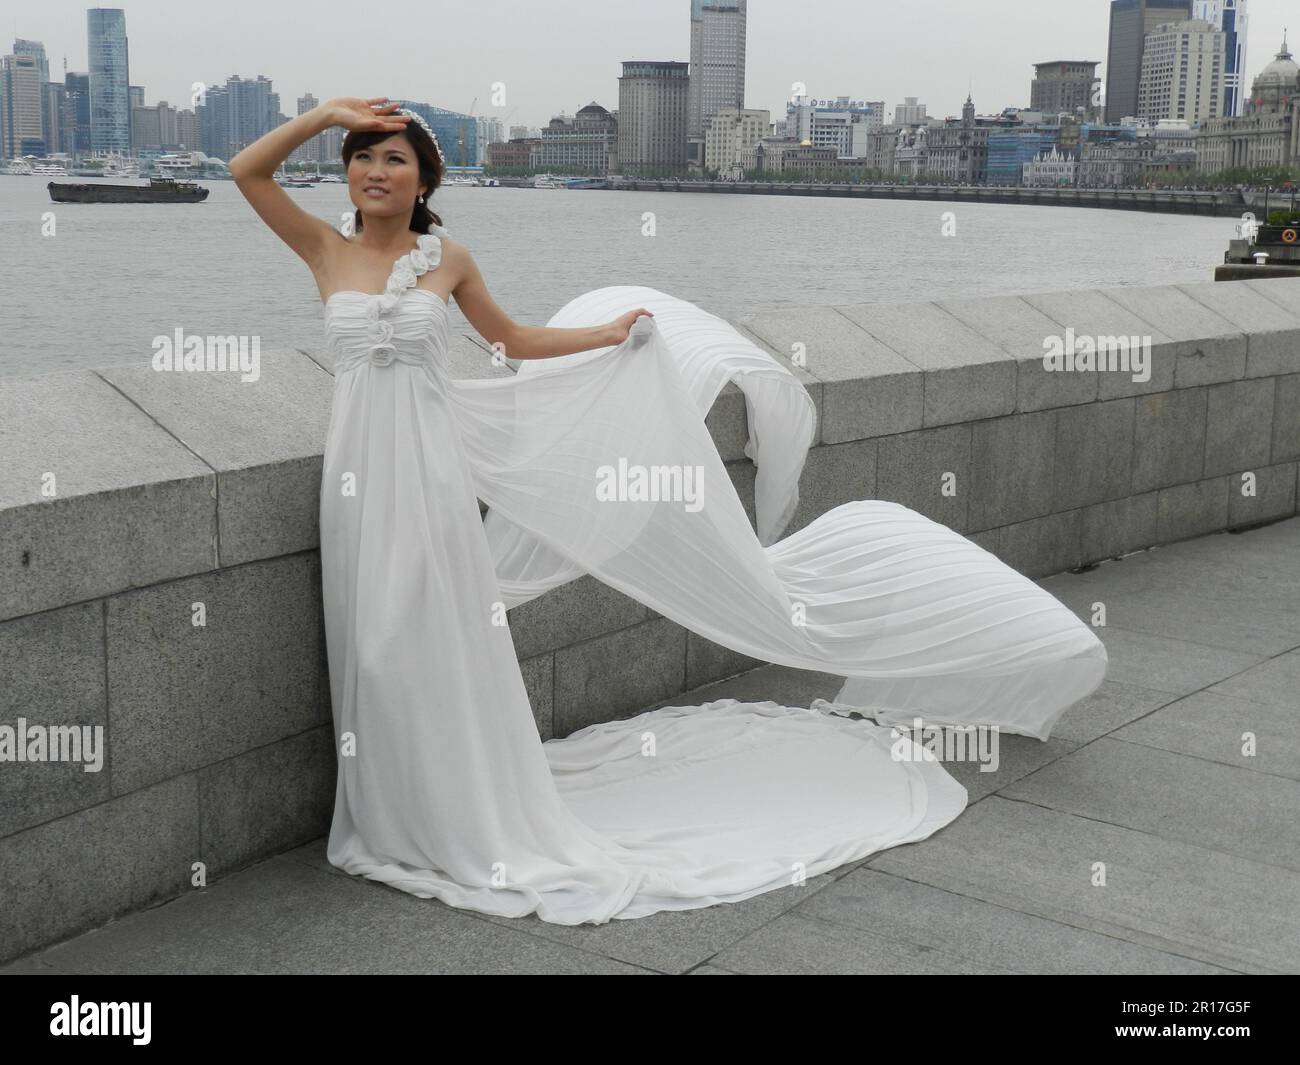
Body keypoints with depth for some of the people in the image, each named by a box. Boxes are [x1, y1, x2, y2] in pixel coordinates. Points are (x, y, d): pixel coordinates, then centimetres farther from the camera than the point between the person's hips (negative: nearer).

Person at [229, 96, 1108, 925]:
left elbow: (513, 338, 16)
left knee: (443, 647, 4)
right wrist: (326, 114, -3)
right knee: (379, 647, 8)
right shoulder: (325, 250, 5)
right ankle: (399, 814, 24)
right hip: (362, 472, 1)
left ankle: (467, 812, 17)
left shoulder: (446, 256, 4)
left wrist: (611, 334, 16)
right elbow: (246, 170, 3)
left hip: (433, 467, -1)